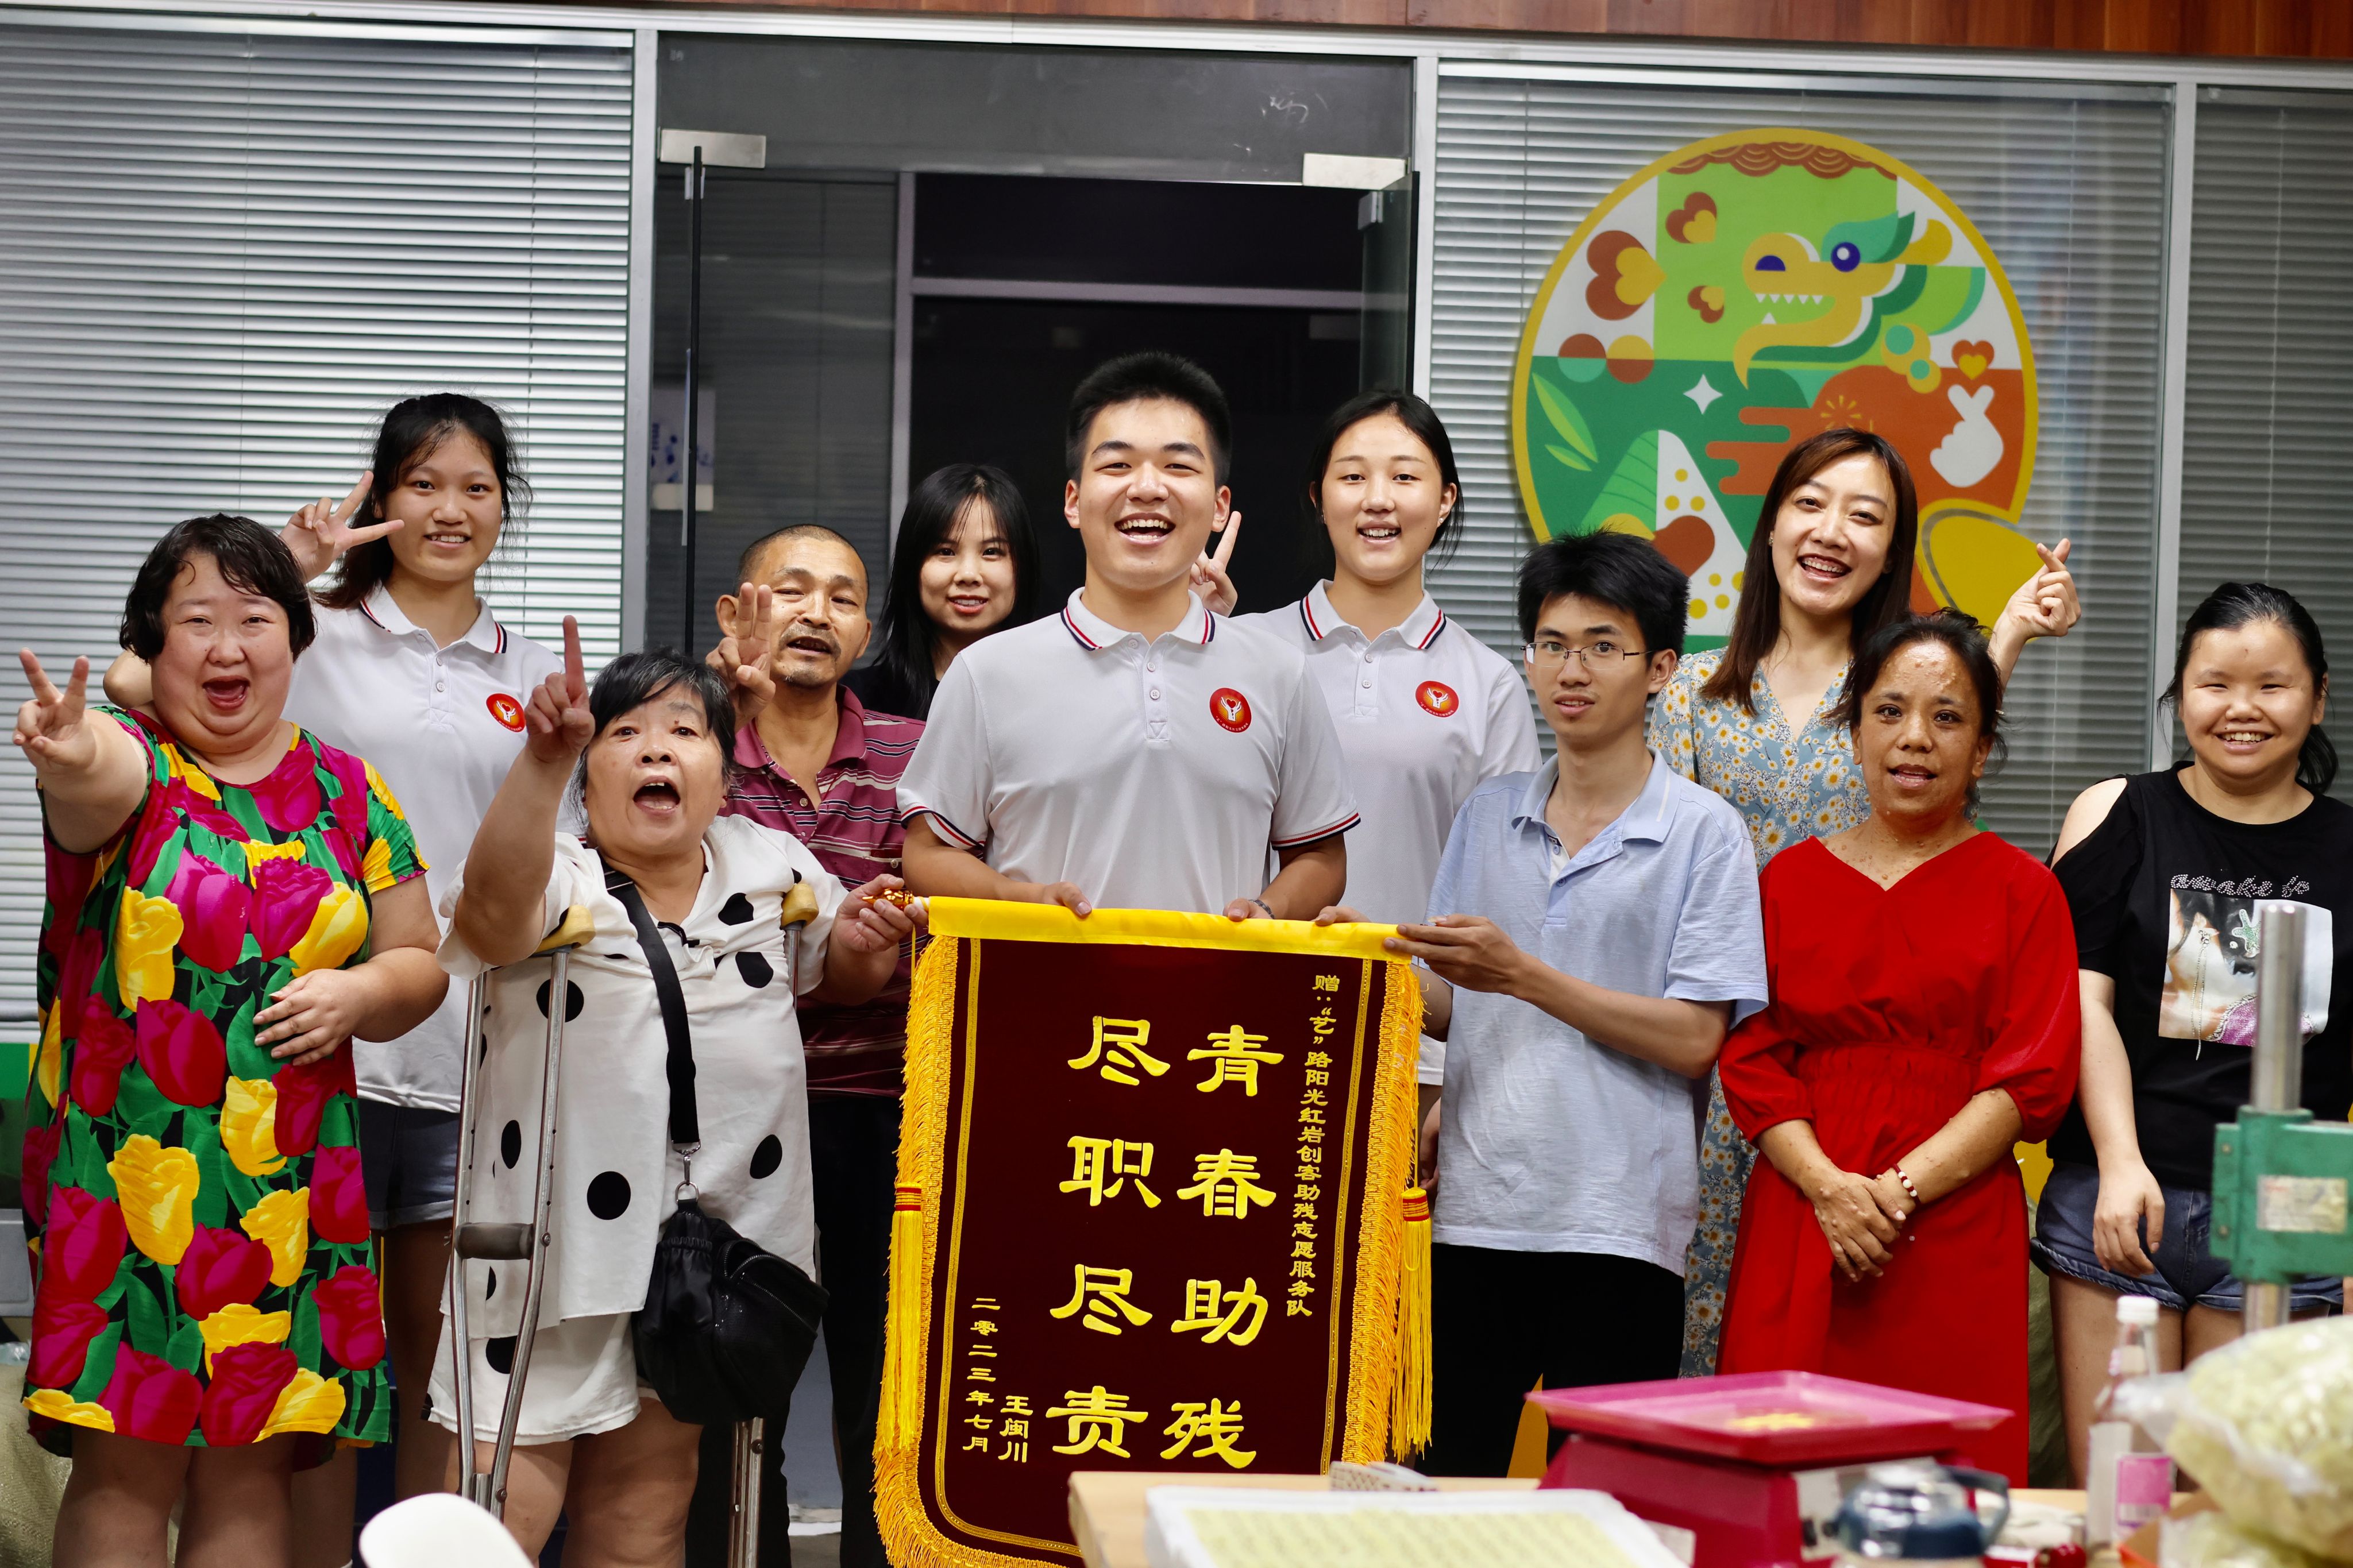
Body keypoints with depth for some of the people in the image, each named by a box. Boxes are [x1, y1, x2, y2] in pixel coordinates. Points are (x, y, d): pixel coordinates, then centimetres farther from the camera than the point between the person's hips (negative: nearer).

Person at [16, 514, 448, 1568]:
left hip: (287, 1191, 3)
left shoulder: (345, 790, 10)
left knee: (251, 1473, 6)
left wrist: (357, 992, -7)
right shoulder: (132, 766, -1)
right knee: (125, 1469, -6)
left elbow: (421, 966, 15)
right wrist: (70, 759, -52)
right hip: (129, 1172, -3)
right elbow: (95, 775, -28)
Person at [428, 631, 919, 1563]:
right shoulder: (558, 885, -11)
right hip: (557, 1249, -4)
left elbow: (837, 977, 24)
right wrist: (544, 758, -51)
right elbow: (493, 902, -36)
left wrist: (867, 942, -1)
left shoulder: (774, 872, 6)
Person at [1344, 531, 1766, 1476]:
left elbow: (1693, 1039, -8)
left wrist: (1522, 975, -13)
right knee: (1446, 1478, 5)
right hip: (1474, 1209, 4)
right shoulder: (1488, 814, 14)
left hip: (1618, 1224, -4)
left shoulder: (1702, 832, 0)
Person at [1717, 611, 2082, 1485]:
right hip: (1798, 1231, 2)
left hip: (1954, 1240, -2)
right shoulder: (1791, 879, 13)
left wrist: (1899, 1190, -12)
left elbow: (2033, 1080, -2)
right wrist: (1830, 1185, -9)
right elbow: (1749, 1058, 7)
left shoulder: (2021, 890, 6)